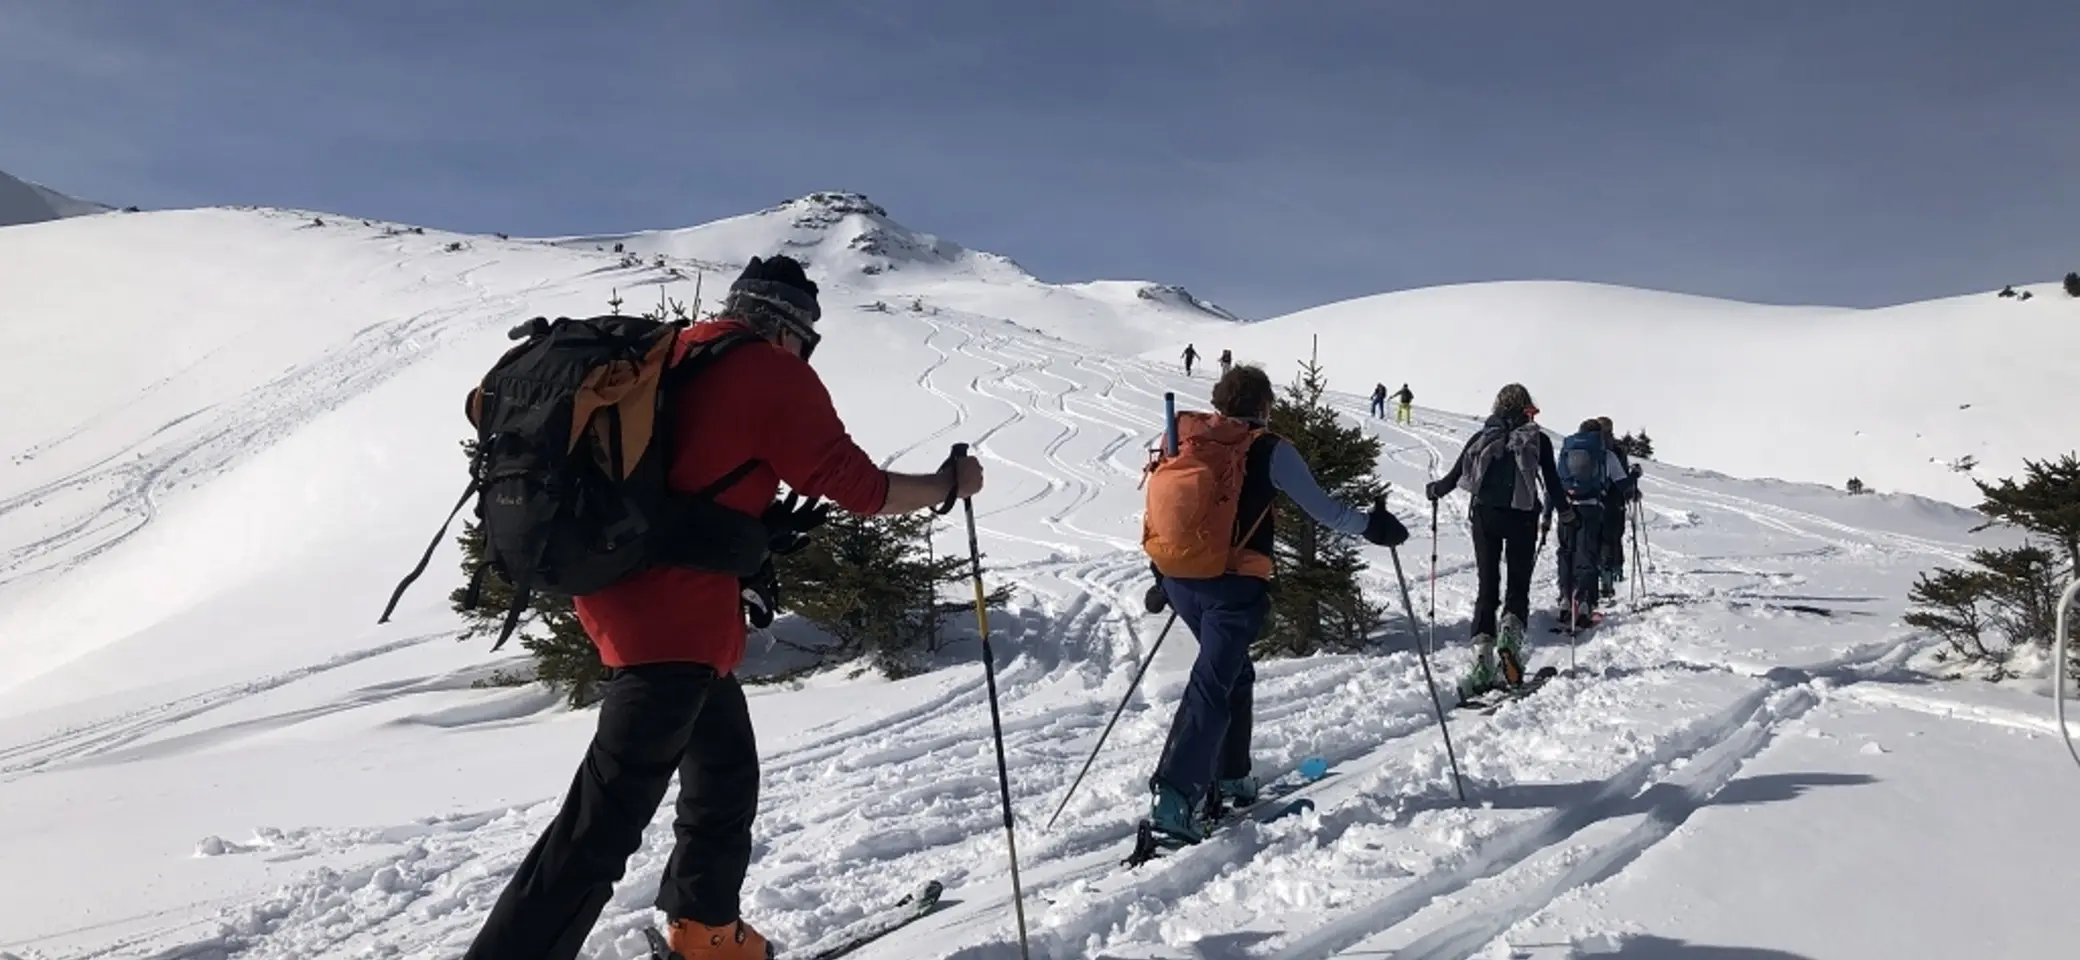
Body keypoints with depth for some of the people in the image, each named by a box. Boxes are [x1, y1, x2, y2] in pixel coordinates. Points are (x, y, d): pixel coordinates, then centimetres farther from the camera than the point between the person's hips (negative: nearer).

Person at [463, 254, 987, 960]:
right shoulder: (775, 376, -8)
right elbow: (860, 488, -6)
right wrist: (949, 484, 8)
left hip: (621, 590, 10)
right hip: (676, 618, -10)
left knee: (726, 774, 23)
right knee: (606, 820, -8)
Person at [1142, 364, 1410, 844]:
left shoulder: (1183, 438, 6)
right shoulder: (1269, 450, -7)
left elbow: (1162, 505, 13)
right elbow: (1321, 509, -3)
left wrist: (1166, 575, 24)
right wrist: (1371, 525, 14)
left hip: (1180, 579, 6)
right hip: (1236, 585, -6)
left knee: (1232, 672, 24)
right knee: (1211, 686, -6)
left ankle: (1229, 778, 30)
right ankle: (1174, 797, -17)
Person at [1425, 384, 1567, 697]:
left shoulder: (1482, 437, 10)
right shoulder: (1538, 439, 6)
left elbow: (1454, 477, 7)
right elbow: (1552, 483, 1)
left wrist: (1433, 490, 26)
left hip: (1484, 515, 2)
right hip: (1522, 517, -2)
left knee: (1487, 588, 6)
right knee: (1518, 587, 8)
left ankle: (1482, 660, -5)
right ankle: (1510, 634, -20)